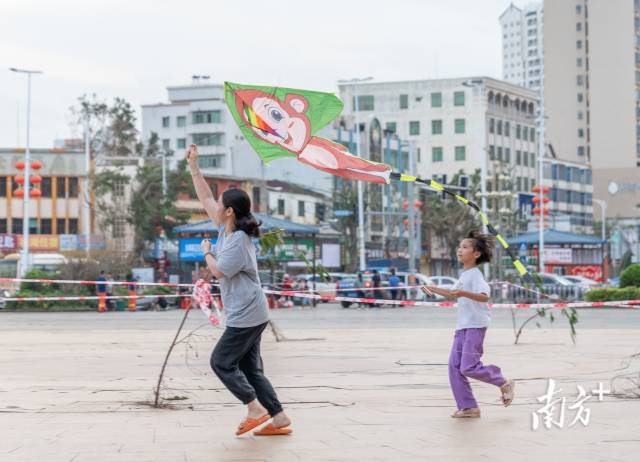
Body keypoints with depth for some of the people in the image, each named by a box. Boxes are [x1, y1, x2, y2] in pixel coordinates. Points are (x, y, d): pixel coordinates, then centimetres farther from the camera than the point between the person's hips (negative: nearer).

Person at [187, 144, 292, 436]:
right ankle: (278, 419, 8)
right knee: (249, 368, 9)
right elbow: (206, 199, 16)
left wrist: (206, 252, 1)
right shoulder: (227, 229, 9)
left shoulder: (238, 241, -17)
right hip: (247, 315, 9)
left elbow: (218, 270, -17)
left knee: (221, 362, -4)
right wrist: (193, 167, 15)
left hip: (246, 316, -9)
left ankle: (256, 409, -2)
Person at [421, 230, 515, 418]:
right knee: (454, 366, 1)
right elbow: (454, 294, 36)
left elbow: (484, 296, -30)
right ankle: (468, 407, 6)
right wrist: (434, 289, 32)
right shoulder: (465, 275, 16)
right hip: (462, 326, 9)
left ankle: (504, 383, 9)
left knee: (468, 367, -13)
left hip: (475, 325, -9)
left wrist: (463, 293, -42)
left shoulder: (475, 274, -12)